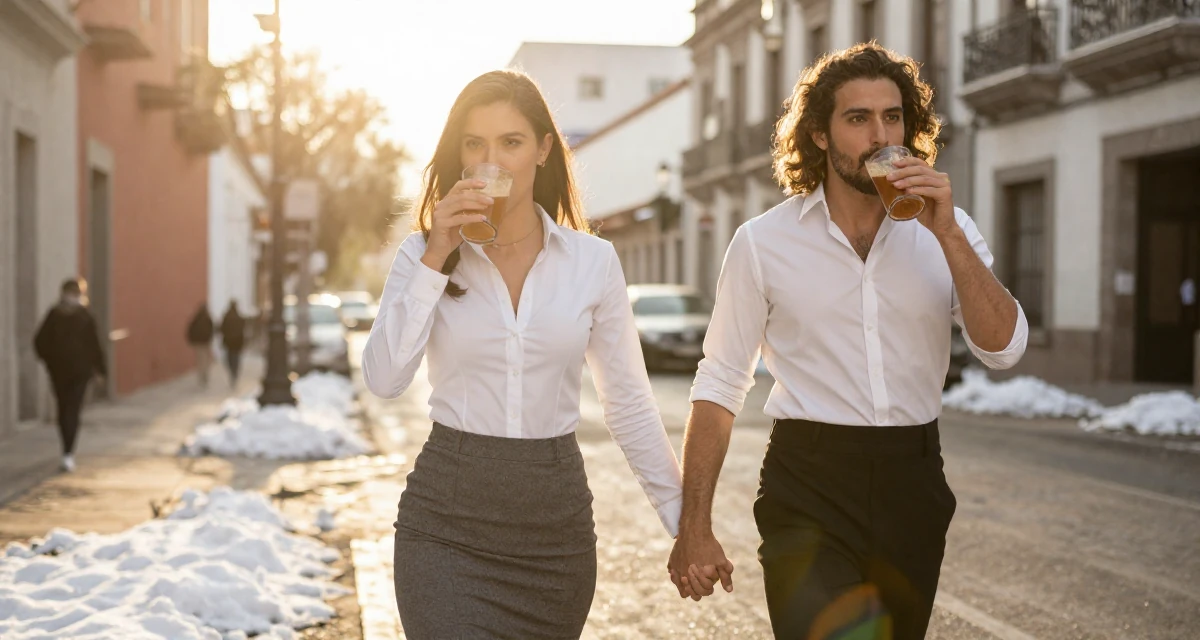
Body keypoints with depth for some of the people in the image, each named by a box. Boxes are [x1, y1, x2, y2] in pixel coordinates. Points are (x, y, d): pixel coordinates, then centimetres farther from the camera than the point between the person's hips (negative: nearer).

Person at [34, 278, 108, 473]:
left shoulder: (53, 314, 0)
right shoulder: (84, 315, -6)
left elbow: (40, 342, 0)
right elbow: (93, 343, -6)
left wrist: (49, 360, 16)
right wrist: (99, 369, 1)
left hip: (58, 369, 2)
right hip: (80, 369, -2)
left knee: (63, 409, 16)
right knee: (73, 410, -3)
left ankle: (68, 450, 26)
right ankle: (68, 452, -17)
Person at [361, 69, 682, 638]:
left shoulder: (592, 260, 0)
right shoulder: (424, 254, 0)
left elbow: (629, 404, 6)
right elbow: (383, 379, -13)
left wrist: (685, 520, 6)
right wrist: (435, 260, -16)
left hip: (556, 520, 2)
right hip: (446, 525, -1)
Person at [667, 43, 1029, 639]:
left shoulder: (944, 230, 2)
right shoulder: (763, 243, -4)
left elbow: (1003, 349, -8)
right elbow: (720, 386, -3)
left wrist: (948, 235, -18)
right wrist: (694, 529, -6)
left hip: (913, 484, 3)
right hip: (809, 488, -3)